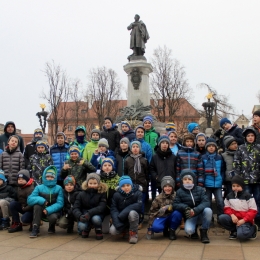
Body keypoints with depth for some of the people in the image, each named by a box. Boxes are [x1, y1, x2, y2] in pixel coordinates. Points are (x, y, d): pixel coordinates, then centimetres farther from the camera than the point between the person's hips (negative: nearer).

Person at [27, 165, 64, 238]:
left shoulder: (58, 188, -6)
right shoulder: (39, 187, -2)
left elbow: (60, 203, -14)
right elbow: (29, 200, -12)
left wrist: (48, 210, -29)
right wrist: (42, 200, -30)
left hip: (53, 211, -2)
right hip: (42, 211, 2)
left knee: (53, 217, -35)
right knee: (37, 204, -28)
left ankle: (51, 227, 4)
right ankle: (35, 229, -19)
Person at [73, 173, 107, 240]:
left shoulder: (102, 193, -7)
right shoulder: (82, 194, -2)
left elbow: (101, 207, -19)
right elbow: (75, 208, -9)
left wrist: (89, 213, -34)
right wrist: (80, 216, -31)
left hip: (97, 215, -1)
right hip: (84, 216, 2)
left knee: (95, 218, -36)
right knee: (81, 226, -29)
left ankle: (99, 231, -1)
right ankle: (86, 230, 11)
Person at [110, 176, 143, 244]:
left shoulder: (137, 193, -13)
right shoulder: (116, 195, -7)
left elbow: (139, 205, -28)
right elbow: (113, 209, -13)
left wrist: (123, 213, -33)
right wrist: (118, 223, -29)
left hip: (133, 218, -2)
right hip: (120, 220, 3)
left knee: (132, 213, -35)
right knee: (112, 231, -23)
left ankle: (134, 233, -10)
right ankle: (124, 229, 13)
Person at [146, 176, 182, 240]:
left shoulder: (176, 196, -7)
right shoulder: (158, 198, -3)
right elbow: (152, 212, 0)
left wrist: (169, 207, -29)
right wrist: (150, 228, -4)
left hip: (172, 218, 0)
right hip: (162, 217, 0)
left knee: (177, 213, -33)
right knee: (156, 227, -32)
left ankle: (172, 231, -7)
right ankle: (165, 229, 6)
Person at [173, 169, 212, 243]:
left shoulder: (200, 189, -1)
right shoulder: (179, 192, 0)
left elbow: (206, 202, -14)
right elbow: (175, 205, -7)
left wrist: (195, 210, -31)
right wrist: (185, 207, -29)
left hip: (201, 214, 1)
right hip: (190, 217, -1)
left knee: (208, 210, -32)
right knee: (188, 230, -32)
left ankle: (203, 232, -8)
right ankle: (194, 230, 9)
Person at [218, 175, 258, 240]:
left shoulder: (248, 196, -7)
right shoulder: (229, 196, 6)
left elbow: (253, 211, -8)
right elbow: (227, 208, 7)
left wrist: (243, 220, -20)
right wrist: (232, 215, -17)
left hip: (245, 220, -4)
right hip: (234, 218, 5)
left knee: (241, 235, -31)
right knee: (221, 218, -24)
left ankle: (253, 228, 5)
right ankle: (234, 230, 2)